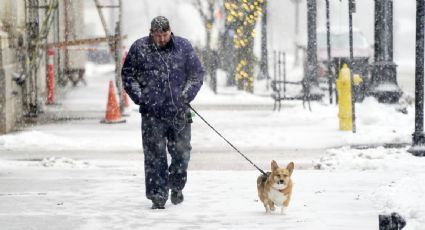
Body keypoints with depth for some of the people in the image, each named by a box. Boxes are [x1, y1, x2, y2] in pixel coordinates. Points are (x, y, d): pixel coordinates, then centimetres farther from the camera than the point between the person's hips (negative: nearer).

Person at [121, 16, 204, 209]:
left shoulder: (183, 47, 4)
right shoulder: (139, 48, 1)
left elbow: (196, 73, 9)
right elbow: (127, 75, 7)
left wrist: (186, 96, -3)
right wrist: (140, 98, -4)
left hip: (179, 113, 2)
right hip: (152, 113, -2)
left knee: (182, 153, 7)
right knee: (155, 155, -5)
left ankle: (176, 187, 31)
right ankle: (158, 197, -1)